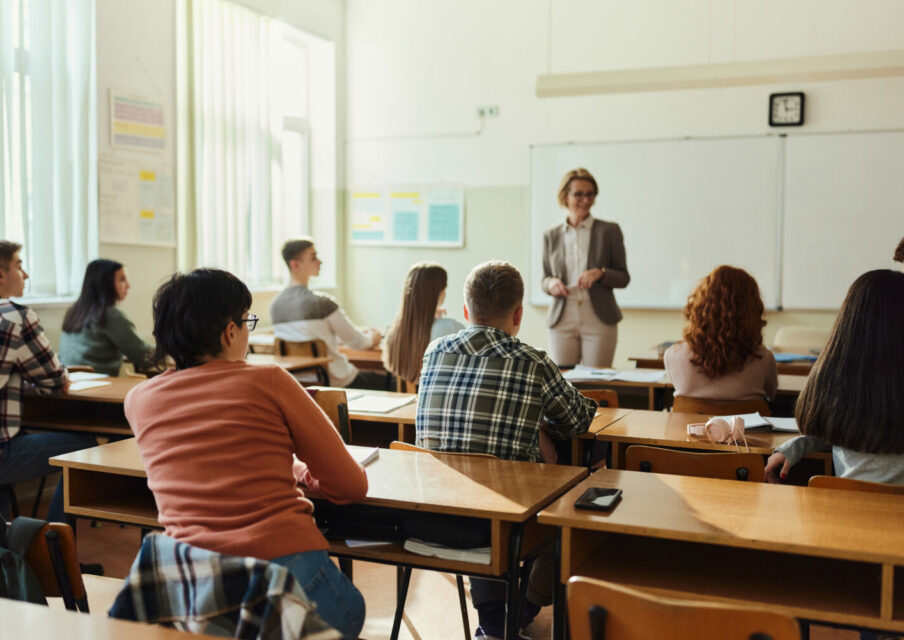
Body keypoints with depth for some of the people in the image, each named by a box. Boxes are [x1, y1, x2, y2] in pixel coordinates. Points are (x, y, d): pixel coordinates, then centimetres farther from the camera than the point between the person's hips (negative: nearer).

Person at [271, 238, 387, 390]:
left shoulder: (275, 305, 2)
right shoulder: (321, 302, -20)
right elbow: (357, 342, -10)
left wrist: (361, 333, 22)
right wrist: (371, 338, 15)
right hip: (336, 381, -8)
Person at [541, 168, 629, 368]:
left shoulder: (609, 231, 4)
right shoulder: (551, 236, 10)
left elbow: (624, 278, 5)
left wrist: (601, 273, -15)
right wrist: (551, 284, -8)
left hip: (599, 320, -1)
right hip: (562, 321, 2)